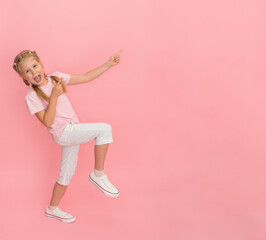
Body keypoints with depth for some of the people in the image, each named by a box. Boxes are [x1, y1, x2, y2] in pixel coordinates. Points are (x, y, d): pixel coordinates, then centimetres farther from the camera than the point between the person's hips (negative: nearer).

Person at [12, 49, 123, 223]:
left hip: (73, 132, 6)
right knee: (104, 129, -23)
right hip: (63, 132, -6)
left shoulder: (56, 78, 5)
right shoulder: (32, 97, -10)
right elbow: (47, 122, -17)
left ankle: (53, 209, 33)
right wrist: (54, 96, -21)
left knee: (66, 176, 15)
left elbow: (86, 77, 7)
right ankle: (98, 175, -13)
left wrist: (109, 64, 1)